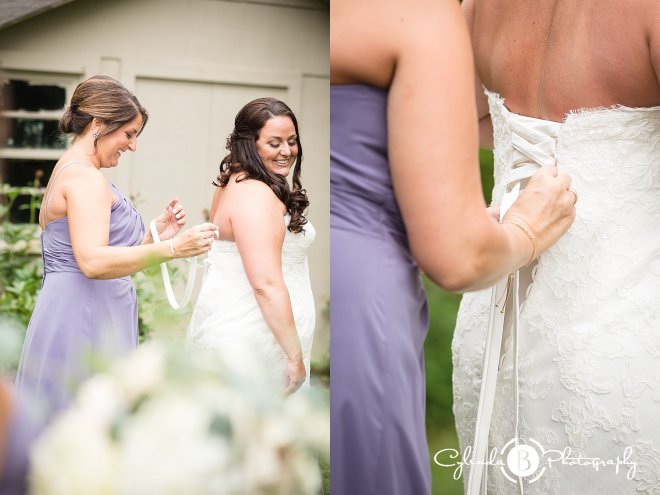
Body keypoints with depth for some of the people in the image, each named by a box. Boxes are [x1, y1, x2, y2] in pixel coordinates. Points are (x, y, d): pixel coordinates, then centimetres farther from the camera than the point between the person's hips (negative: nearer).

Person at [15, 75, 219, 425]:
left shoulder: (67, 172, 20)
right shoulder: (85, 177, -12)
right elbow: (93, 262, -26)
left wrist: (154, 234, 9)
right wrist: (171, 249, -29)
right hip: (83, 322, -11)